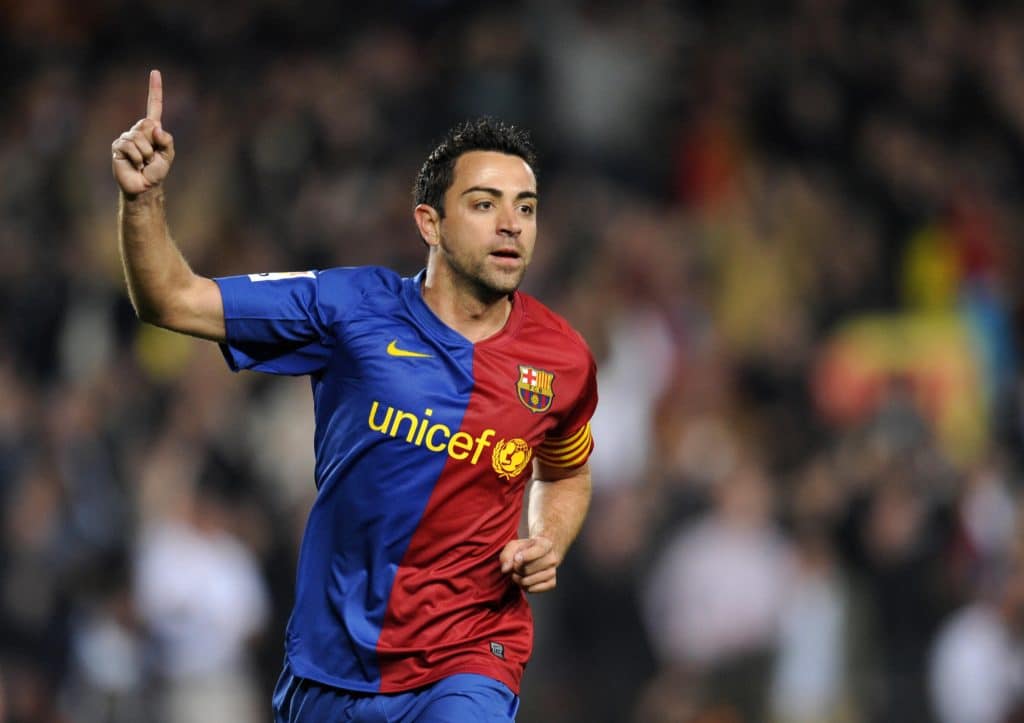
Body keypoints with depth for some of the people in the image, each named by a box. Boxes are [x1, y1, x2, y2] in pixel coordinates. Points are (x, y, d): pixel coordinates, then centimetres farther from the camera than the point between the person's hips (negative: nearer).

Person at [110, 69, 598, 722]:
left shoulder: (564, 360, -2)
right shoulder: (354, 307, -7)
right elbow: (173, 301, -6)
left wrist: (547, 546, 0)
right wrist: (144, 198, -22)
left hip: (466, 668, -1)